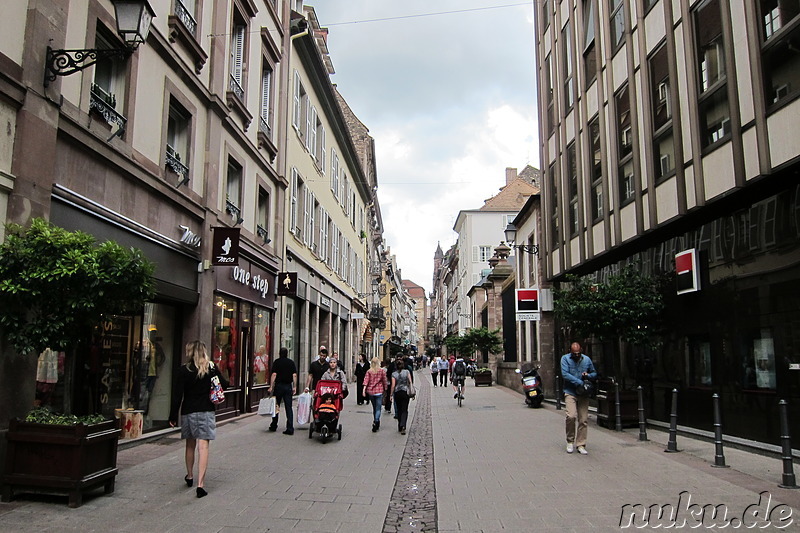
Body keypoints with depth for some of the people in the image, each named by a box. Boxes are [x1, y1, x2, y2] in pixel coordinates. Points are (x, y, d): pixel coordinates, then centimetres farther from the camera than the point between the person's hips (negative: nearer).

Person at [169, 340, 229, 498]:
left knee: (190, 445, 19)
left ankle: (189, 476, 37)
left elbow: (177, 395, -7)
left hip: (188, 412, 1)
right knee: (203, 446, -4)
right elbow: (225, 384, 4)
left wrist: (173, 416, -1)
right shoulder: (212, 369, -3)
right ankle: (200, 484, -11)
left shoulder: (184, 371, -7)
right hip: (207, 412, 0)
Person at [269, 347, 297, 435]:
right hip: (288, 386, 2)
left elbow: (274, 374, -9)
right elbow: (294, 375, 0)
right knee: (289, 407, 1)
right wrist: (294, 387, 4)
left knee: (275, 406, 13)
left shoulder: (277, 362, -2)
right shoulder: (291, 362, 4)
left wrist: (271, 386, -7)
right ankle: (290, 429, -4)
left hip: (278, 385, -2)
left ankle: (274, 426, 22)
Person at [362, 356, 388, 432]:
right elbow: (384, 381, 0)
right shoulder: (382, 371, -3)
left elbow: (366, 381, -9)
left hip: (370, 391, 3)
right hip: (379, 391, -3)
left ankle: (375, 422, 29)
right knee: (378, 408, -3)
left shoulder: (369, 371, 1)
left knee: (374, 407, 19)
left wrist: (364, 390, -15)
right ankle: (376, 421, -23)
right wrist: (385, 389, 11)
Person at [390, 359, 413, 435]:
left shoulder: (394, 374, -4)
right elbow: (410, 382, -3)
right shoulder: (407, 372, -2)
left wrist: (391, 395, -1)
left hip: (397, 393, 1)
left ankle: (400, 427, 20)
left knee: (399, 410, 14)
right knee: (404, 410, 1)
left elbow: (393, 385, -8)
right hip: (405, 392, -1)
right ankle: (403, 426, -18)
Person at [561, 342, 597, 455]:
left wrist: (588, 375, -3)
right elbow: (565, 374, -11)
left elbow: (594, 373, 20)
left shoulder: (587, 359, 9)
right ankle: (570, 441, 2)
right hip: (570, 393, -3)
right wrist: (580, 382, -17)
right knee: (571, 416, -19)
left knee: (584, 420, 0)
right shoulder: (565, 358, 0)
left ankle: (580, 445, 11)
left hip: (583, 393, 3)